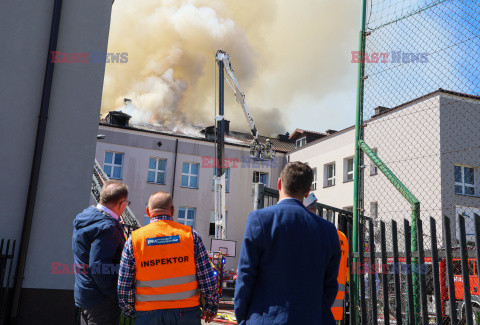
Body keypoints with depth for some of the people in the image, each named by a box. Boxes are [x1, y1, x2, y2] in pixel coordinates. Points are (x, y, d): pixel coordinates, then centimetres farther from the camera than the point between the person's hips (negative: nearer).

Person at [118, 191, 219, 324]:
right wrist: (211, 307, 12)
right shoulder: (190, 234, -3)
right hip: (186, 313, 0)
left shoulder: (134, 239, -3)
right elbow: (207, 278, -2)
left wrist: (131, 312, 16)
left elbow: (123, 285, -1)